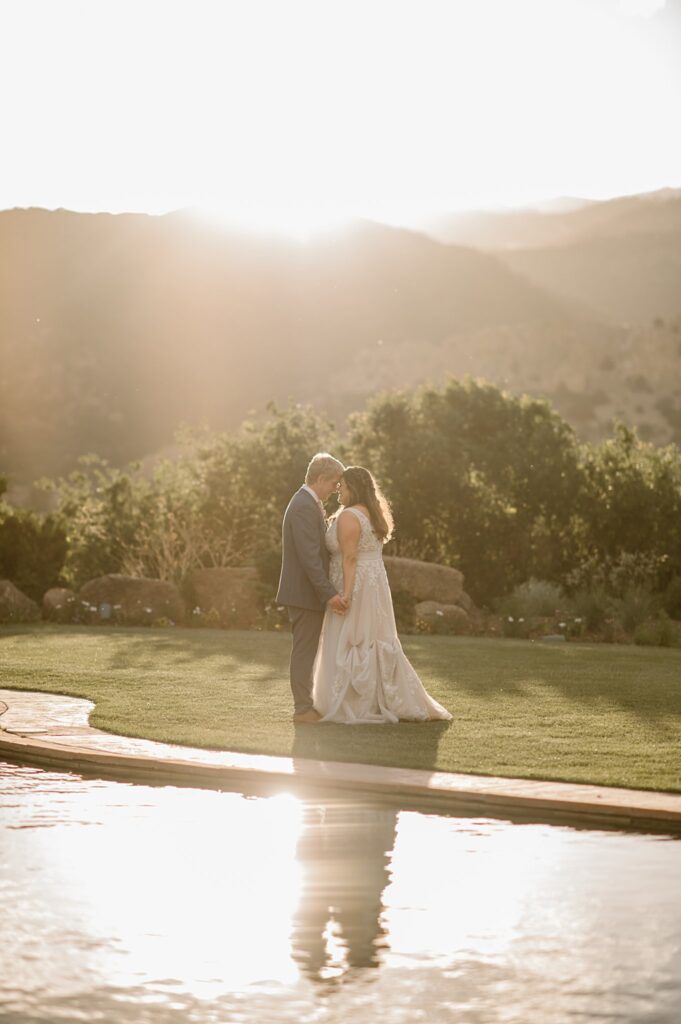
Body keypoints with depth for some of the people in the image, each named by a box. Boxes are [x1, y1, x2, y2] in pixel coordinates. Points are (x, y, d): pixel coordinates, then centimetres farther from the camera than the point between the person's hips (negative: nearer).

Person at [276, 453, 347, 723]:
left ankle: (305, 704, 21)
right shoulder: (304, 507, -19)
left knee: (306, 650, 14)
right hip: (305, 592, -10)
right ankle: (303, 708, 1)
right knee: (305, 650, -4)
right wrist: (329, 593, -25)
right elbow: (309, 557, -24)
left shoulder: (307, 503, 15)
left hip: (307, 592, 10)